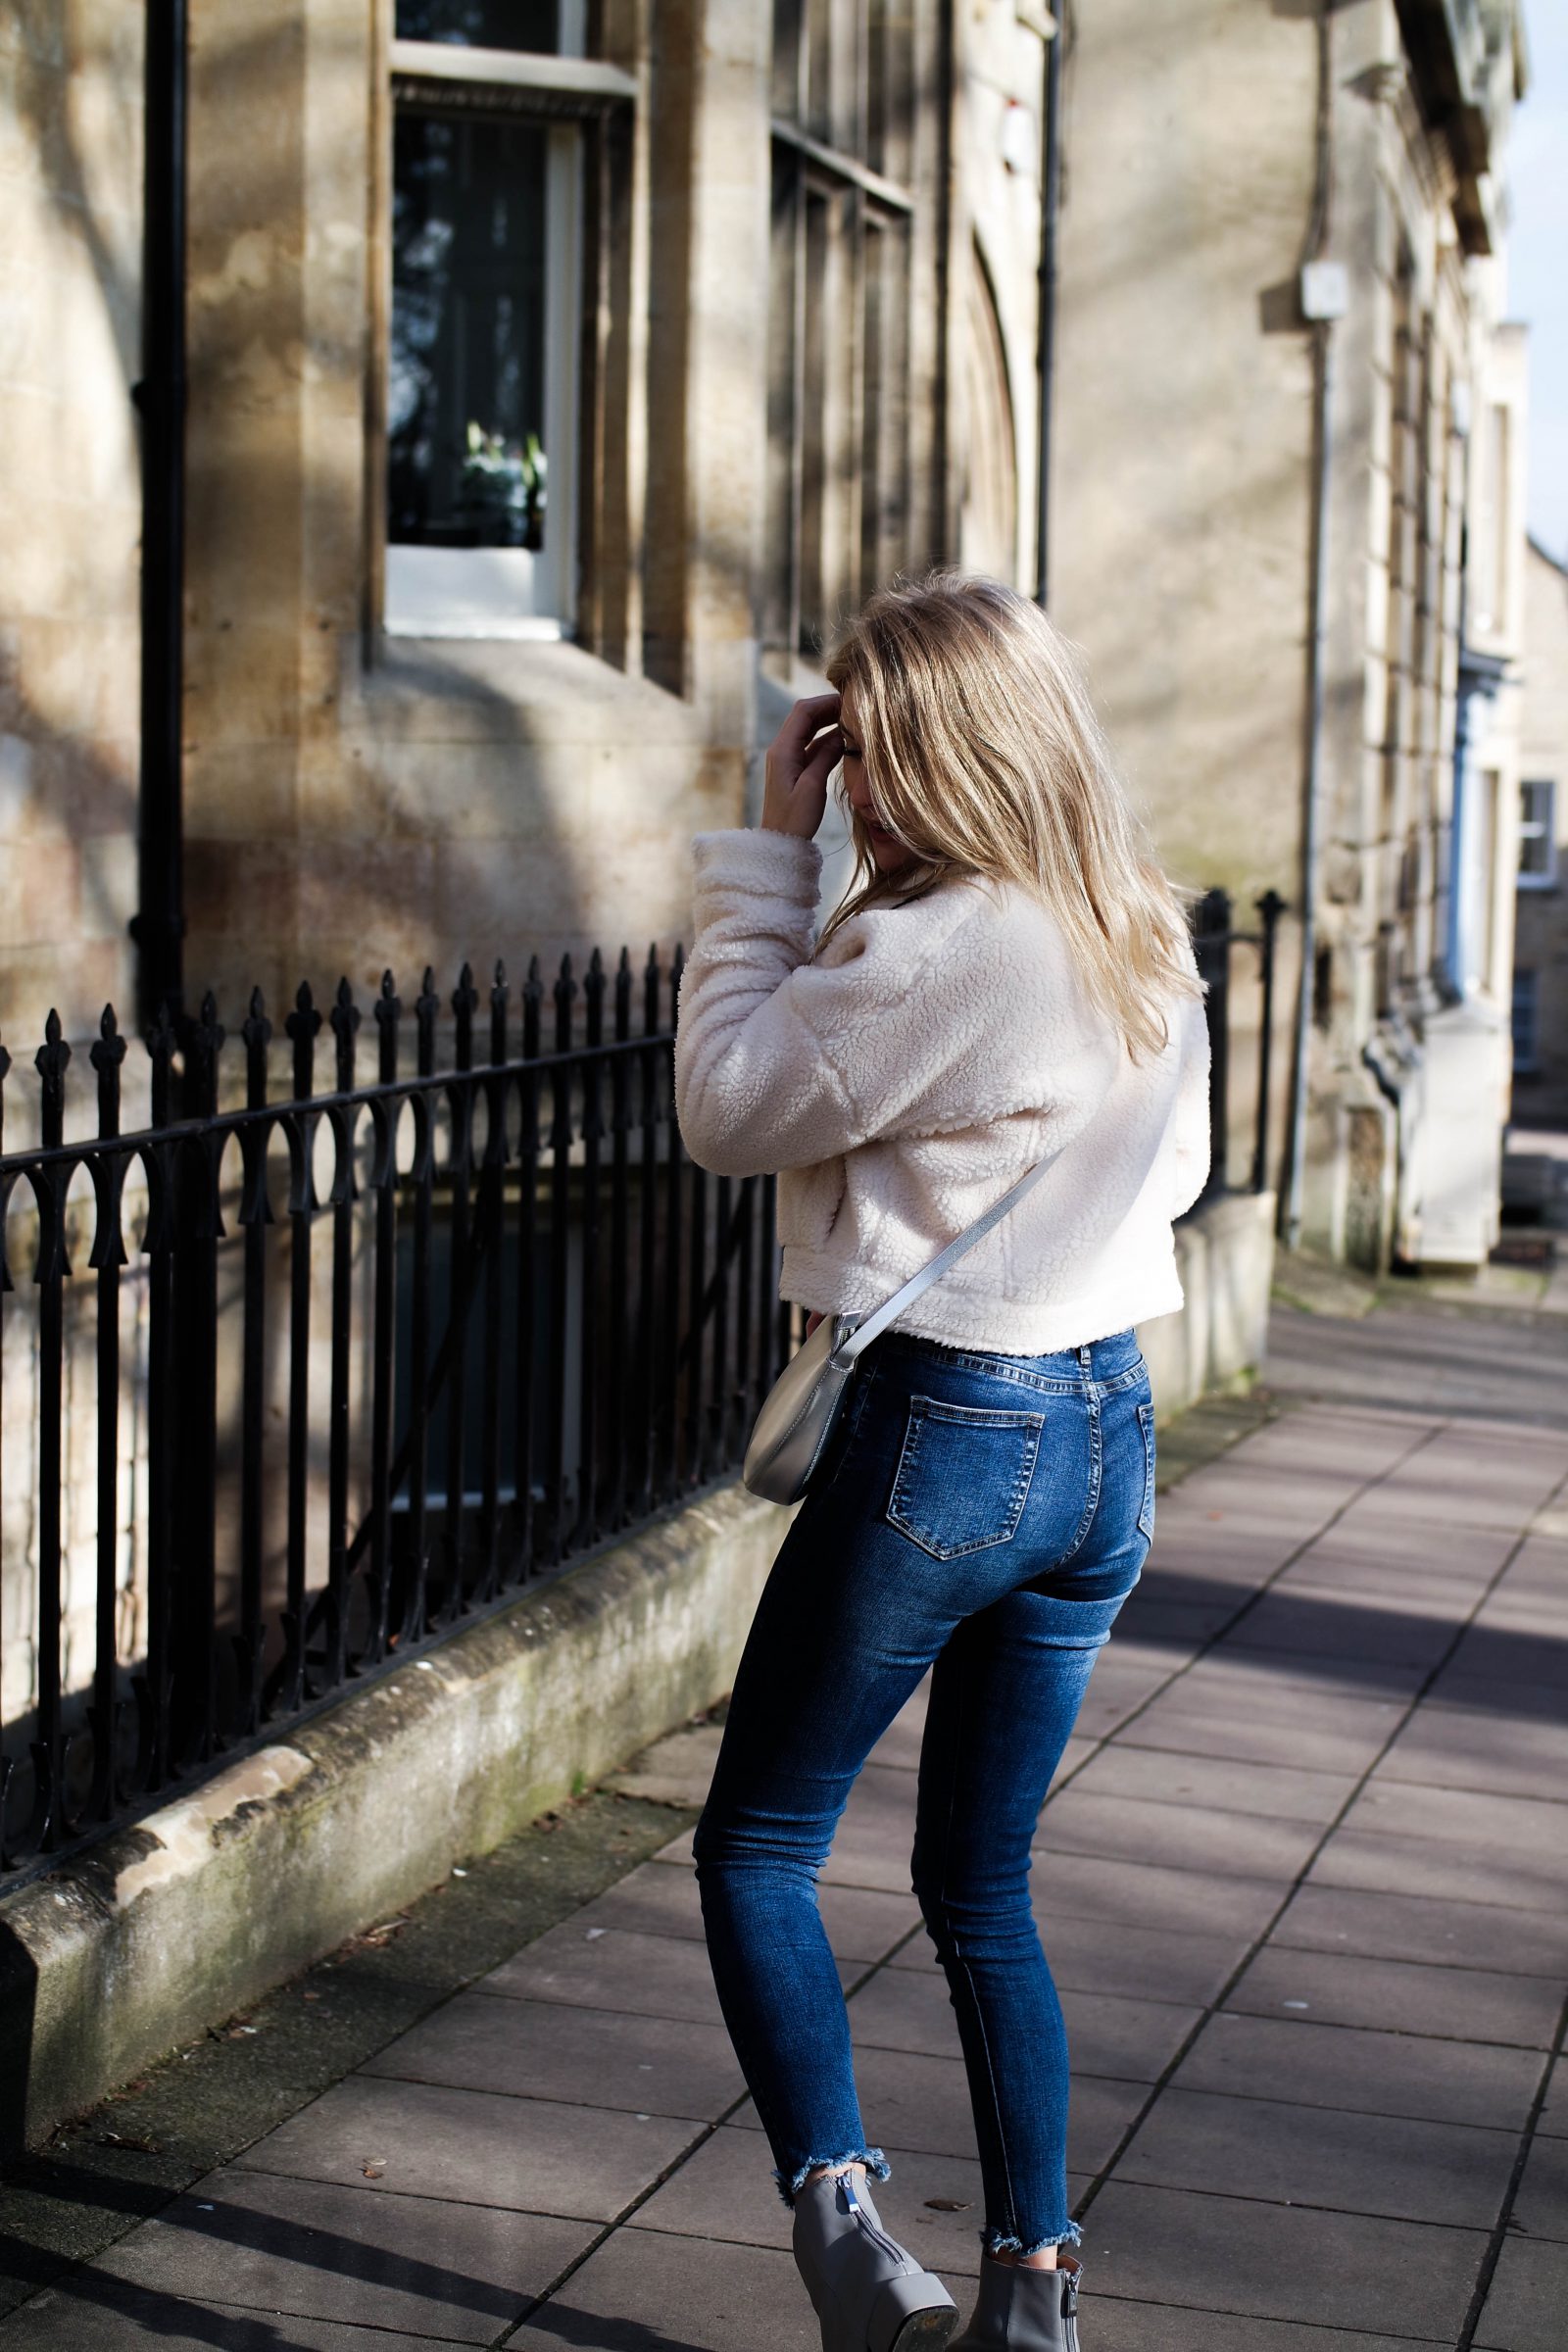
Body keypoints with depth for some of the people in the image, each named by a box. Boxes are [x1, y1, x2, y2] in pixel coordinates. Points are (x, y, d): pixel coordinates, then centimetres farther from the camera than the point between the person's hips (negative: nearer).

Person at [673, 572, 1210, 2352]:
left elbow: (726, 1107, -9)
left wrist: (765, 849, -6)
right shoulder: (1149, 941, 6)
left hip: (942, 1428, -8)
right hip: (1111, 1426, 8)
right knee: (981, 1885, 17)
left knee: (755, 1849, 7)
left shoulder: (935, 950, -19)